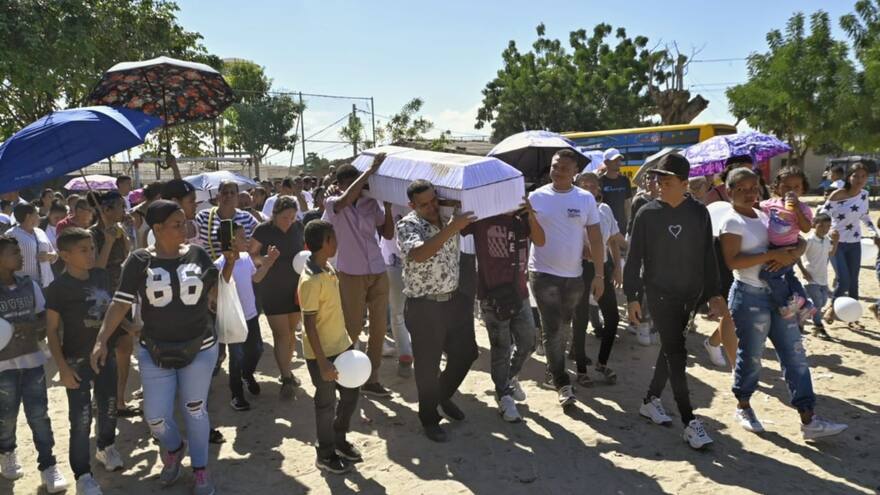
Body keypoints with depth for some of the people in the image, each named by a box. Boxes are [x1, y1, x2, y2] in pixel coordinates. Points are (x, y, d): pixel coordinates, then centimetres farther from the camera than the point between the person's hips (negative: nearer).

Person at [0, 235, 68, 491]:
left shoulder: (29, 285, 1)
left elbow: (44, 318, 8)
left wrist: (31, 328, -12)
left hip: (32, 359, 2)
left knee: (38, 414, 1)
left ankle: (47, 466, 9)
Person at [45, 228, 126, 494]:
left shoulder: (101, 276, -1)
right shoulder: (58, 288, -16)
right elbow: (52, 330, -12)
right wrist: (62, 367, -15)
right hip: (77, 361, -5)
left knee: (108, 407, 19)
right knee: (81, 418, 0)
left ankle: (106, 447, 45)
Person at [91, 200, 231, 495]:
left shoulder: (197, 254, -3)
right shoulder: (140, 260, -8)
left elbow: (215, 294, 1)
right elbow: (121, 303, -8)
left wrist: (230, 263, -9)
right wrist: (102, 340, -15)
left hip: (200, 348, 0)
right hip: (155, 350, 0)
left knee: (195, 410, 10)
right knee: (155, 417, 7)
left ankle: (200, 469, 28)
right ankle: (174, 448, 40)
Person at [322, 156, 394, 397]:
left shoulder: (371, 203, 4)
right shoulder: (332, 204, -7)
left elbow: (388, 234, 5)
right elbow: (346, 199, -31)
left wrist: (388, 205, -6)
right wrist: (370, 170, -28)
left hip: (378, 273, 4)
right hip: (351, 274, -4)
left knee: (379, 328, 8)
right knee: (353, 328, 4)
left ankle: (371, 379, 21)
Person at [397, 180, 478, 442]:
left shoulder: (449, 218, 2)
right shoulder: (407, 225, -15)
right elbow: (419, 254, -34)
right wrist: (451, 229, -40)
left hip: (455, 300, 6)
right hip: (424, 306, -6)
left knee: (466, 352, 16)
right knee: (428, 365, 7)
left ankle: (444, 395, 42)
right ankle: (429, 418, 27)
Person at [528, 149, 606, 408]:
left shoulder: (586, 199, 0)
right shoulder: (536, 197, -4)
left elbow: (595, 238, 1)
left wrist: (599, 274, -2)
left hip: (574, 275, 2)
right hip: (543, 273, -2)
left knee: (563, 328, 16)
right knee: (552, 329, -3)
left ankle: (554, 366, 36)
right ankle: (562, 382, 6)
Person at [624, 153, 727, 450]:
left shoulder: (699, 213, 1)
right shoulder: (648, 214, -6)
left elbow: (708, 256, 5)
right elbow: (634, 257, -4)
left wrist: (714, 293, 2)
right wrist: (632, 296, -6)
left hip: (690, 293, 4)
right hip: (659, 292, -3)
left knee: (671, 348, 12)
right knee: (676, 353, -7)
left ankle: (651, 400, 30)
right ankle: (689, 422, -3)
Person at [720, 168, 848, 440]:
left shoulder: (764, 216, 12)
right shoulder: (732, 221, -9)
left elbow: (798, 243, 14)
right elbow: (733, 261, -21)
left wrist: (791, 254, -8)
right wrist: (772, 254, -22)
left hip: (776, 293, 7)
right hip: (749, 296, -7)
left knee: (795, 353, 4)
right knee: (751, 355, 4)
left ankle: (809, 420, 9)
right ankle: (743, 408, 27)